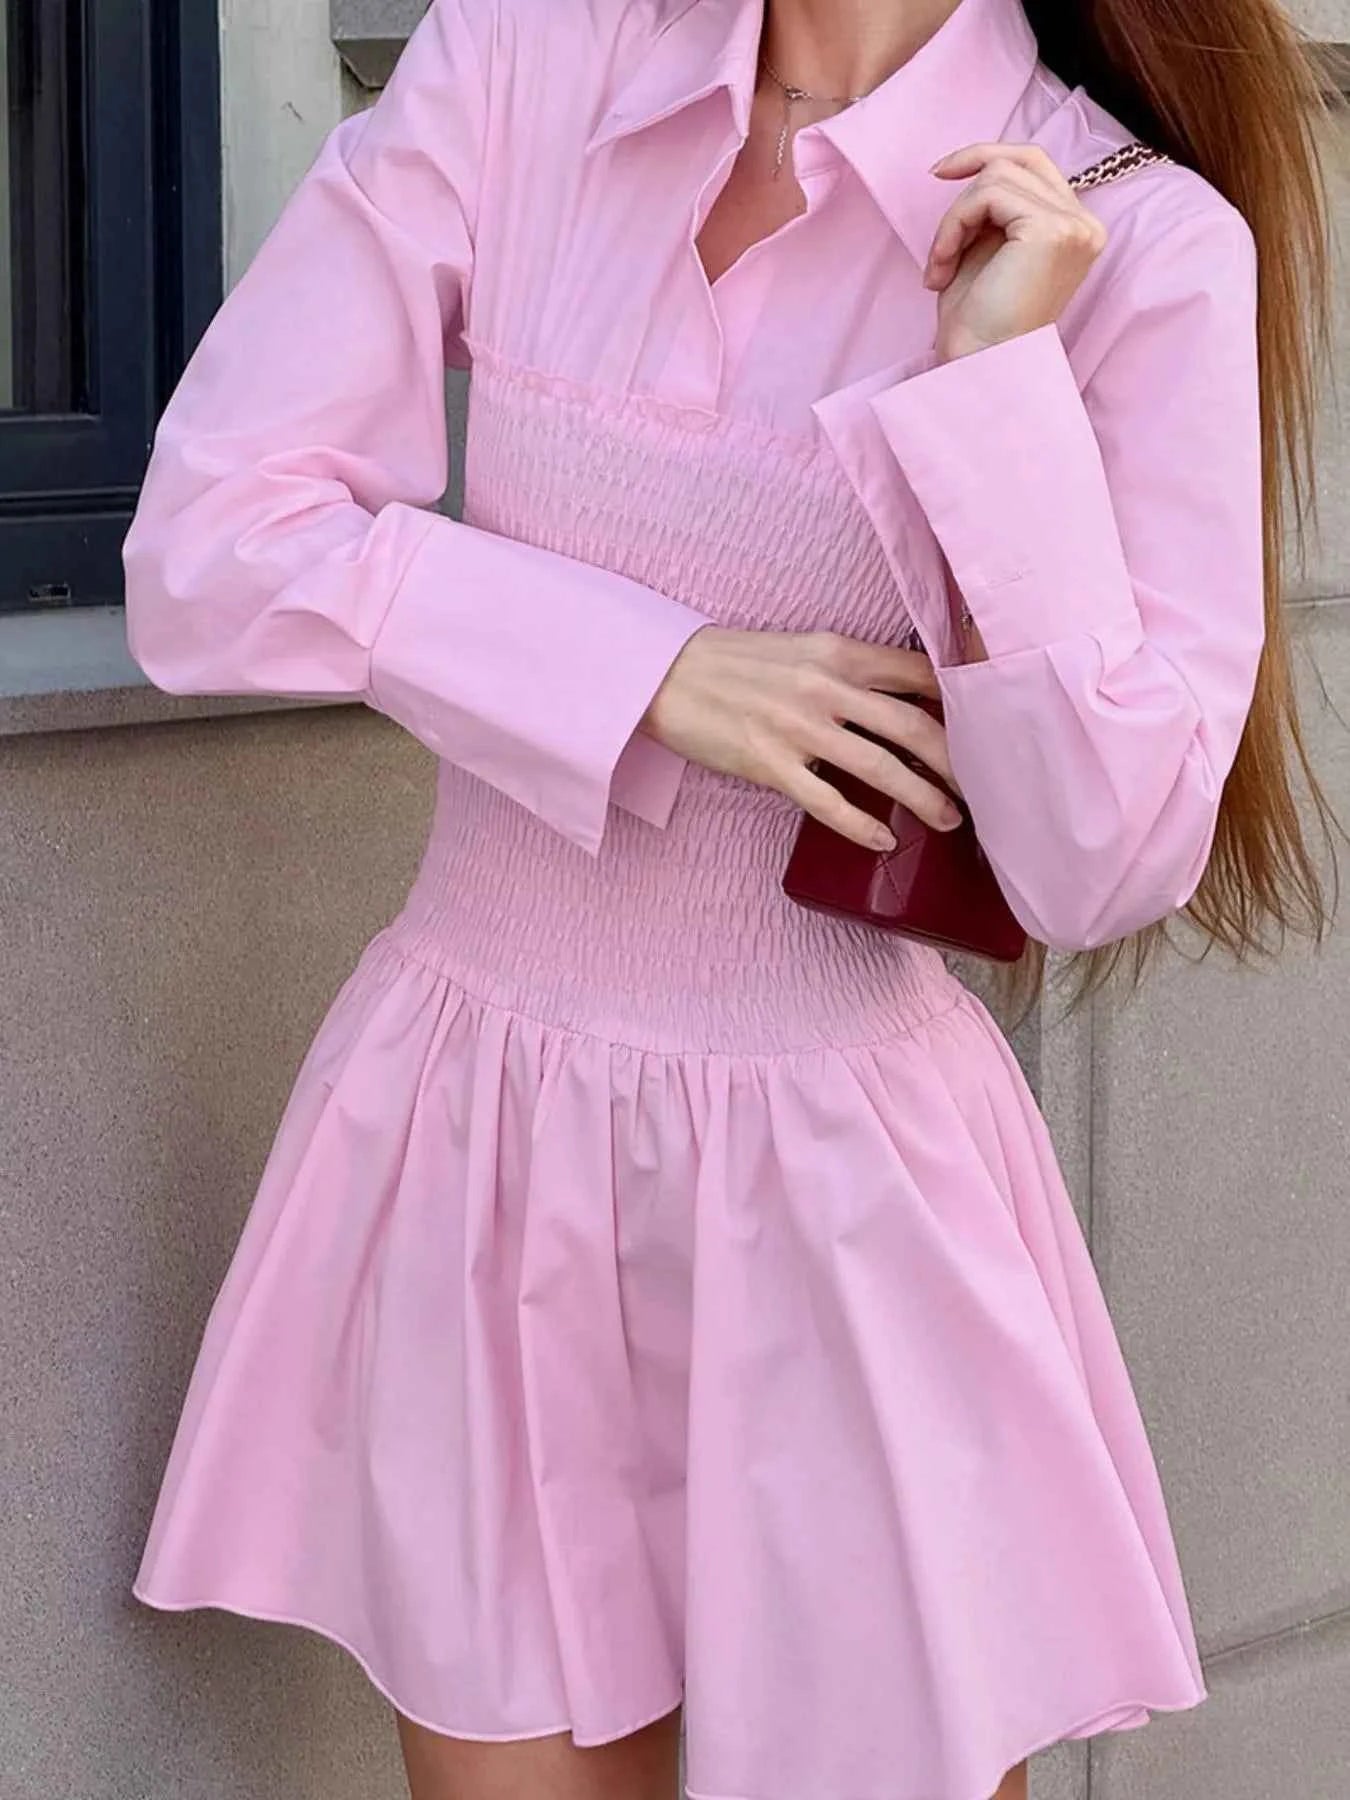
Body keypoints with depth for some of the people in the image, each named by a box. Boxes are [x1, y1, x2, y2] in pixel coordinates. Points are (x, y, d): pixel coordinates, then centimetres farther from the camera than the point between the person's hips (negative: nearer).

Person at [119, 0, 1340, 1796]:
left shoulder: (1140, 244, -9)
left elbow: (1106, 861, -13)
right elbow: (207, 542, -6)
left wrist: (999, 378, -20)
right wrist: (657, 671, -15)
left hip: (841, 1185, -2)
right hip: (471, 1129, 3)